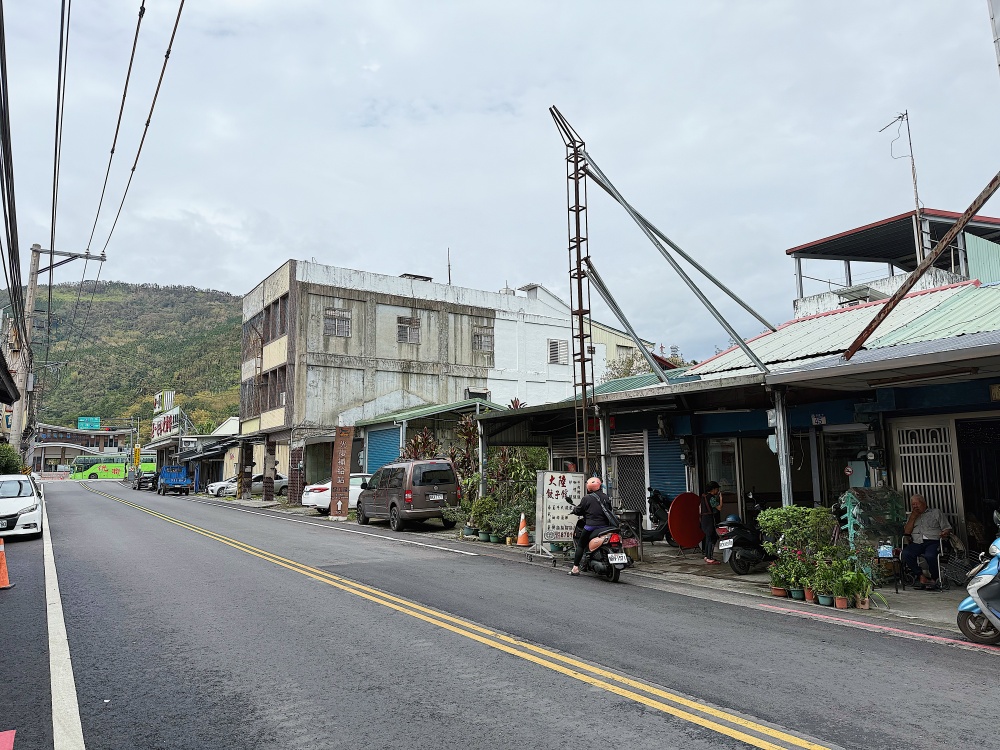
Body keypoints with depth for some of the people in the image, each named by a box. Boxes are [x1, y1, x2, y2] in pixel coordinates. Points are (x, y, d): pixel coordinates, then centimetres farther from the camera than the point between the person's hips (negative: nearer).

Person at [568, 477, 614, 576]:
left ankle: (575, 568, 1)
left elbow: (579, 510, -1)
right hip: (604, 525, 5)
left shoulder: (587, 498, -8)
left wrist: (574, 509, 20)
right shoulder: (606, 497, 8)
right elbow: (609, 509, 20)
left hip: (591, 526, -5)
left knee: (581, 545, 5)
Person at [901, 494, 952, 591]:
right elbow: (906, 532, 13)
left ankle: (933, 579, -14)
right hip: (916, 542, 3)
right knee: (905, 554, -30)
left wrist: (945, 533, -10)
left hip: (933, 541, -3)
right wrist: (913, 517, 7)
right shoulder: (911, 516, 28)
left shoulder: (936, 512, 22)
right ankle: (922, 577, -23)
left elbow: (947, 528, 14)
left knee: (929, 556, -37)